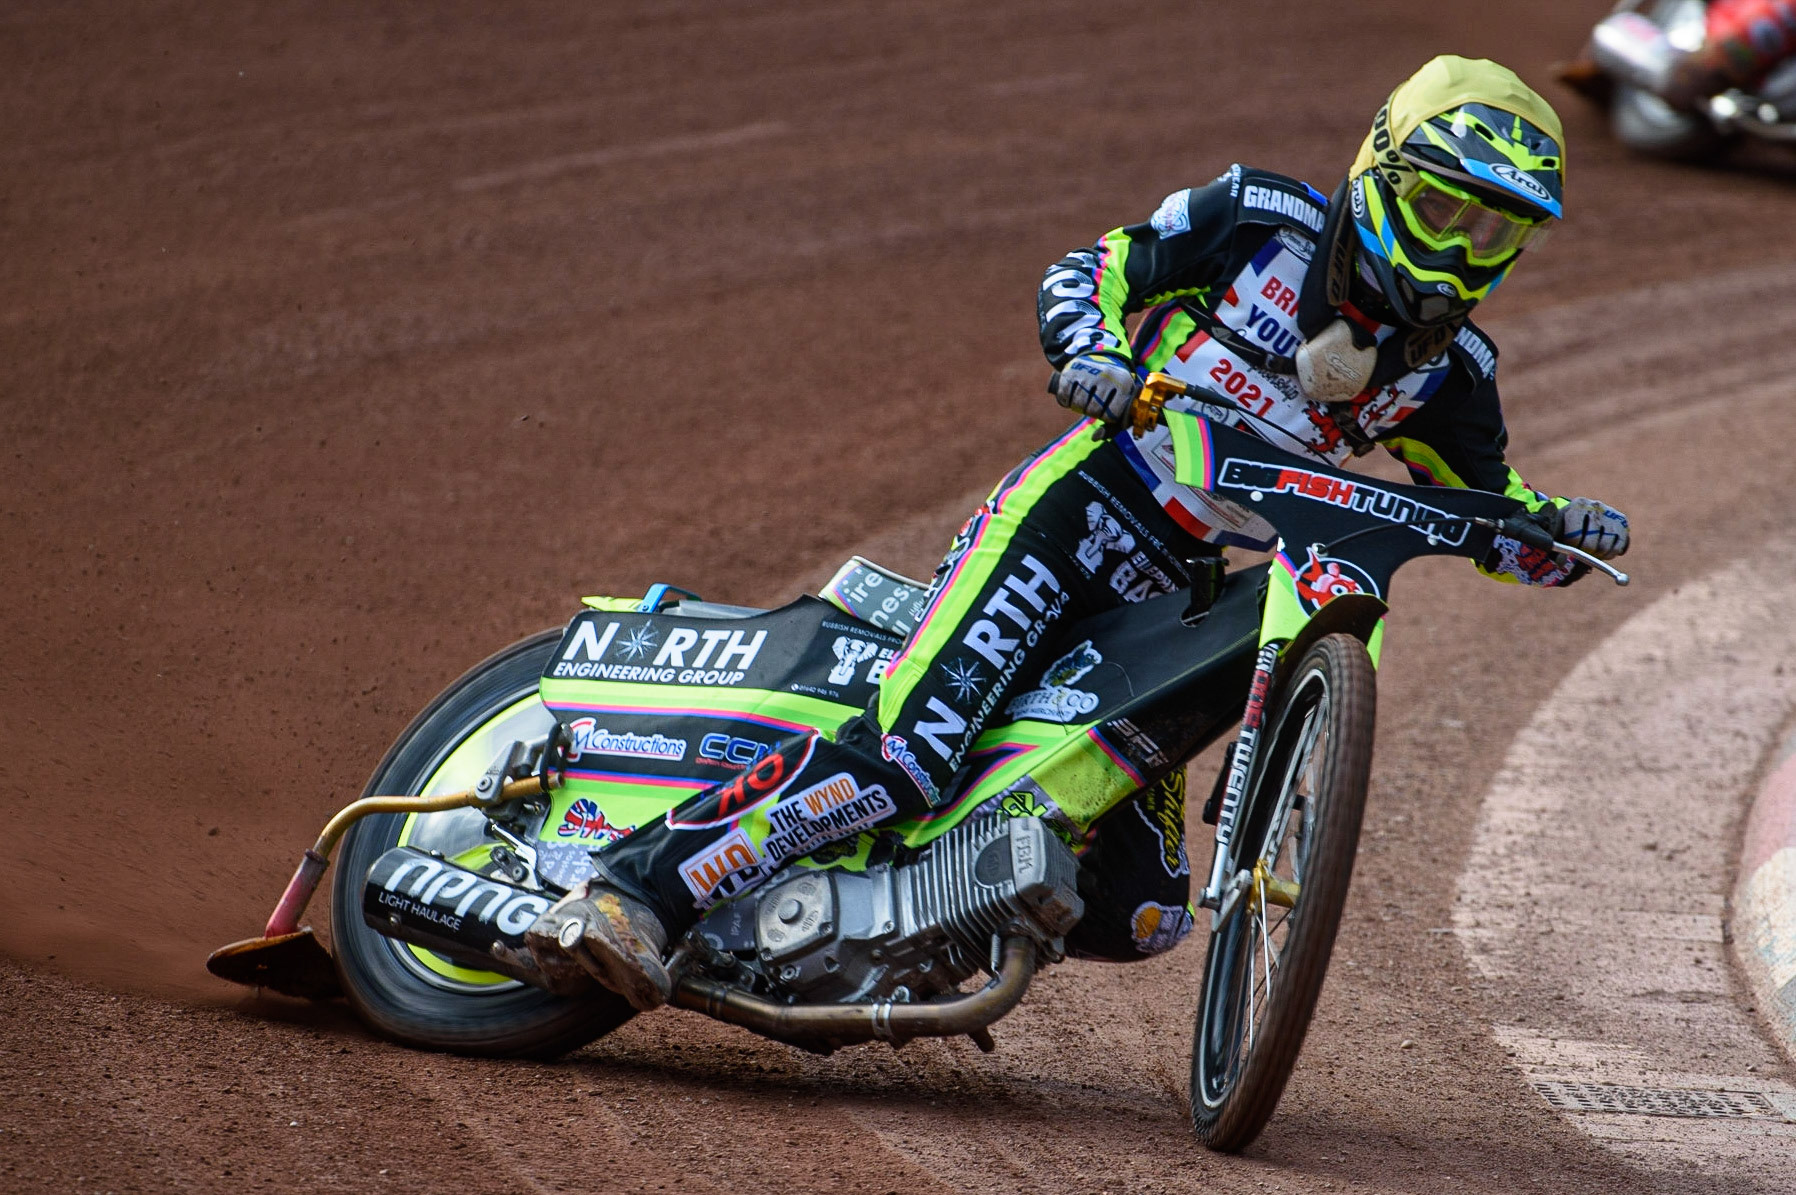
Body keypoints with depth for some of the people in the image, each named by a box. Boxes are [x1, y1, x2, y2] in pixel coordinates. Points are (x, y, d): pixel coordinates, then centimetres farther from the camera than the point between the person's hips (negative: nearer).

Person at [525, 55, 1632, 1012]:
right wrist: (1090, 349, -21)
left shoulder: (1447, 367, 9)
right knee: (903, 754, -27)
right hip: (1074, 519, -6)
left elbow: (1492, 510, 13)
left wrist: (1562, 531, -9)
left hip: (1180, 613, 6)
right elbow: (1089, 270, 1)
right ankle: (637, 890, -28)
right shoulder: (1264, 218, -3)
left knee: (1139, 912, 0)